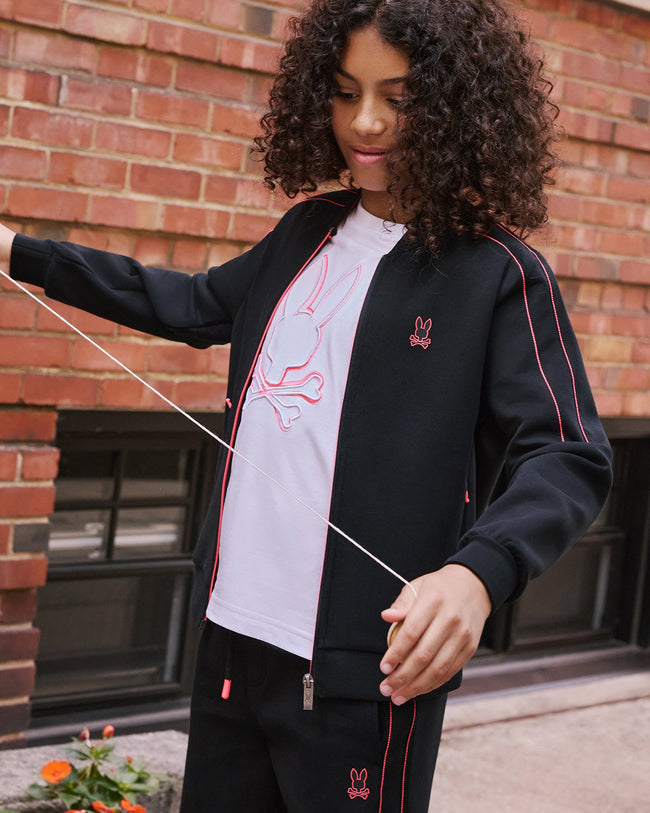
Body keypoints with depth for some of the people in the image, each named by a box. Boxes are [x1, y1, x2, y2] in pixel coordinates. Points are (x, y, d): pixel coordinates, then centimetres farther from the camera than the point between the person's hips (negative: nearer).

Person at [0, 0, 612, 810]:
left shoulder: (497, 272, -8)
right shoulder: (309, 232, 10)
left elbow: (568, 459, -15)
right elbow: (195, 305, 26)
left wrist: (478, 570, -34)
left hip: (369, 662, -6)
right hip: (232, 630, 6)